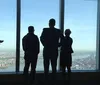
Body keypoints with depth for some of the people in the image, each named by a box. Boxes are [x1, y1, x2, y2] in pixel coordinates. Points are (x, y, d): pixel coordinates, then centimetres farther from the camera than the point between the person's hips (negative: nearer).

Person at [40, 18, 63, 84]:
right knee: (54, 67, 11)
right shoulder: (58, 31, 2)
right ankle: (54, 80, 13)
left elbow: (41, 38, -15)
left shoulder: (45, 30, -5)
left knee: (46, 67, 6)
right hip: (55, 51, 2)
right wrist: (58, 45, 4)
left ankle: (46, 80, 7)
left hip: (46, 50, -2)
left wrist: (45, 45, -1)